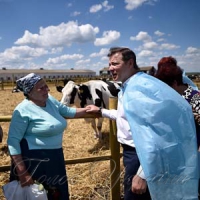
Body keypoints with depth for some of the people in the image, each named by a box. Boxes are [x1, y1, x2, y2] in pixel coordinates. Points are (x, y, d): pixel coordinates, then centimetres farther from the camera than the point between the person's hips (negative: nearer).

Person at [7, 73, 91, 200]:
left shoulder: (50, 100, 3)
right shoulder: (23, 110, -18)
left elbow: (68, 111, 17)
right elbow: (13, 141, -19)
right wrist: (22, 173, -21)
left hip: (55, 158, 7)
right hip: (33, 160, -7)